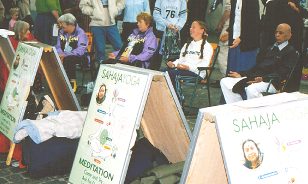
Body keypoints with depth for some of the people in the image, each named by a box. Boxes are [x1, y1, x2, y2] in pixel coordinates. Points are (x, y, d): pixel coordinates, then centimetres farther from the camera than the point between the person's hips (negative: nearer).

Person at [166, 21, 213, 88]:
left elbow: (204, 64, -7)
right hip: (181, 69, 6)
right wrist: (173, 64, -1)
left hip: (196, 73, -6)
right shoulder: (187, 45, 27)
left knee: (172, 73, -32)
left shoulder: (207, 46, 5)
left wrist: (189, 67, -21)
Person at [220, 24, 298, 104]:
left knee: (251, 89, -39)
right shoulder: (270, 48, 29)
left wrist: (262, 78, -22)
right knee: (225, 82, -7)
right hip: (255, 77, 8)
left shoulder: (291, 52, 5)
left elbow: (282, 74, -9)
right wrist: (241, 74, 6)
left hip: (271, 82, -8)